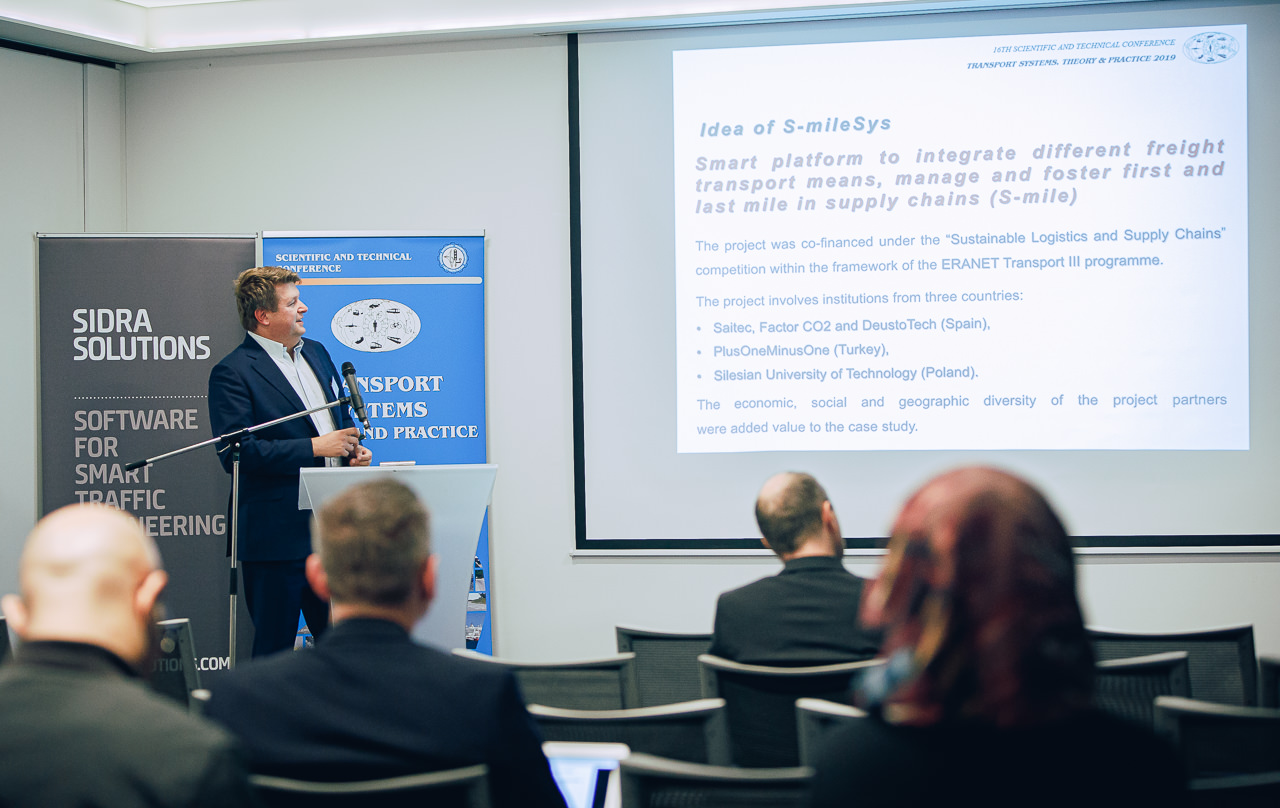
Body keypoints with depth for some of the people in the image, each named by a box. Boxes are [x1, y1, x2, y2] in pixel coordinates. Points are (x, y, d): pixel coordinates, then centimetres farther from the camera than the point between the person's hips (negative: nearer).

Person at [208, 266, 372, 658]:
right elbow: (236, 453, -18)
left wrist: (352, 448, 5)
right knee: (274, 646, 1)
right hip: (278, 535, -7)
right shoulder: (233, 372, -9)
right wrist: (314, 447, -18)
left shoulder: (317, 353, 16)